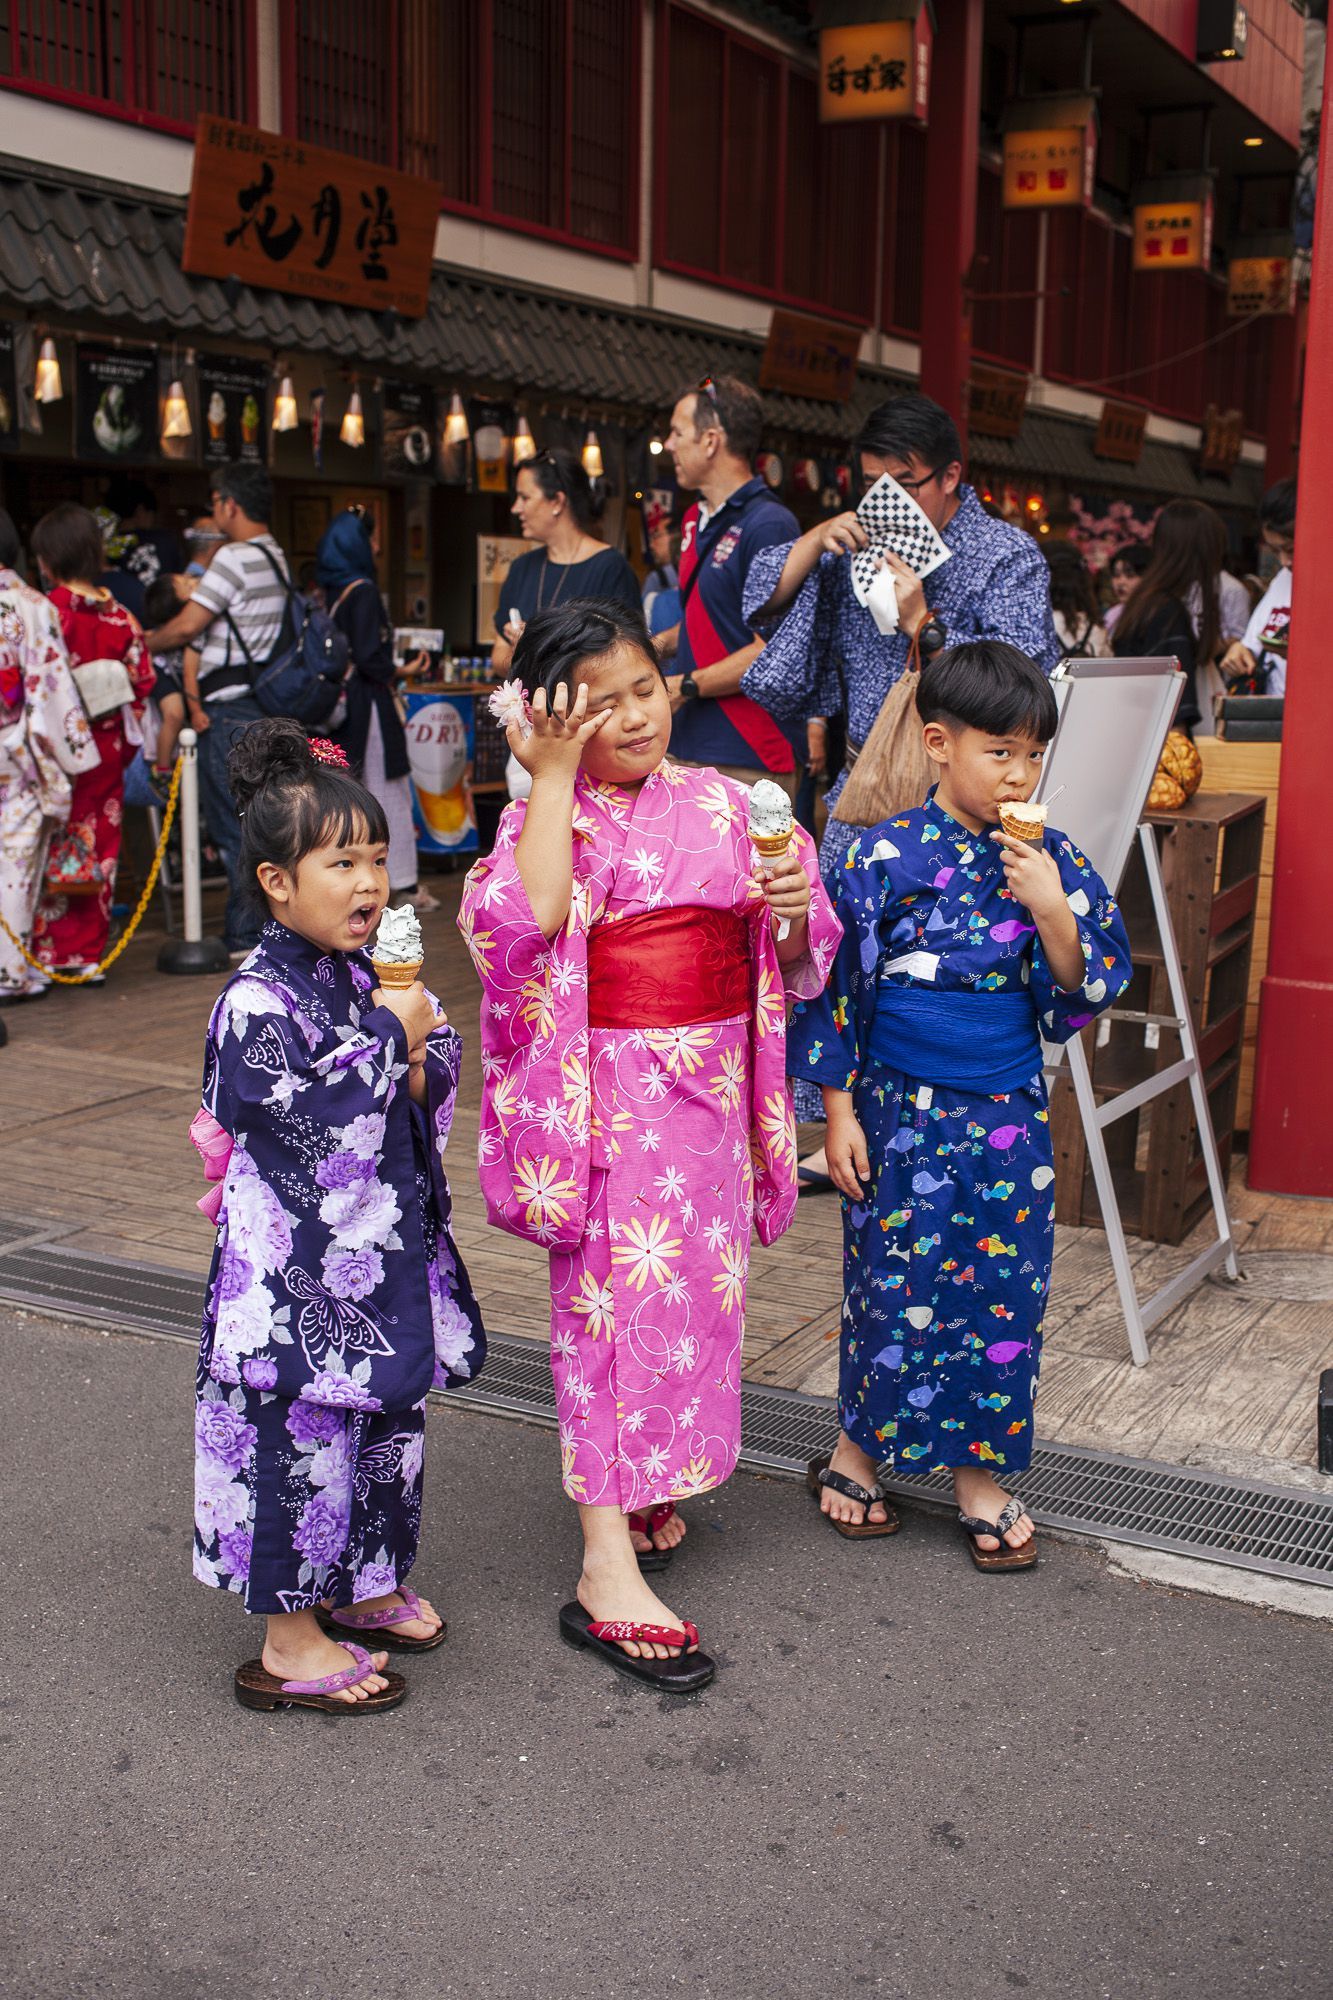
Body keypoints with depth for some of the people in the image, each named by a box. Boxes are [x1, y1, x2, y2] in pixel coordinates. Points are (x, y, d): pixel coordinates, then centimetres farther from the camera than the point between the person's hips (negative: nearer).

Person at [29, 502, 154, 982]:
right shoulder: (121, 617, 2)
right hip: (106, 752, 4)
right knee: (98, 852, 10)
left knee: (52, 850, 4)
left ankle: (48, 953, 6)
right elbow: (141, 684, 6)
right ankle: (88, 954, 15)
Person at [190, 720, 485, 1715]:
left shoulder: (367, 977, 6)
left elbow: (425, 1091, 14)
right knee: (304, 1440, 1)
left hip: (382, 1253, 8)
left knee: (386, 1422, 20)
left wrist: (423, 1053, -8)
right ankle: (291, 1643, 17)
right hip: (299, 1271, -8)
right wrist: (387, 1038, -21)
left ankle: (361, 1585, 40)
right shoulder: (258, 1001, -18)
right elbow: (300, 1118, -26)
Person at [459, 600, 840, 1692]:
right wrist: (554, 774, -21)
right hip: (608, 1091, -5)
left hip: (714, 1083, 5)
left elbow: (792, 961, 9)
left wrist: (792, 909, -14)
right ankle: (608, 1569, -2)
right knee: (613, 1296, -6)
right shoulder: (543, 817, -4)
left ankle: (652, 1482, 37)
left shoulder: (720, 803, 6)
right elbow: (529, 916, -27)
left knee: (699, 1291, 14)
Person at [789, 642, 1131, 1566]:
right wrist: (840, 1110, -4)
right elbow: (836, 985, -4)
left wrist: (1051, 911, -17)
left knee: (1005, 1286, 8)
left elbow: (1082, 994, 0)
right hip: (902, 1108, -3)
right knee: (896, 1283, 6)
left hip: (1009, 1113, 3)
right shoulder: (886, 856, -8)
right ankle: (858, 1449, 28)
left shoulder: (1050, 861, 0)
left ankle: (983, 1473, 25)